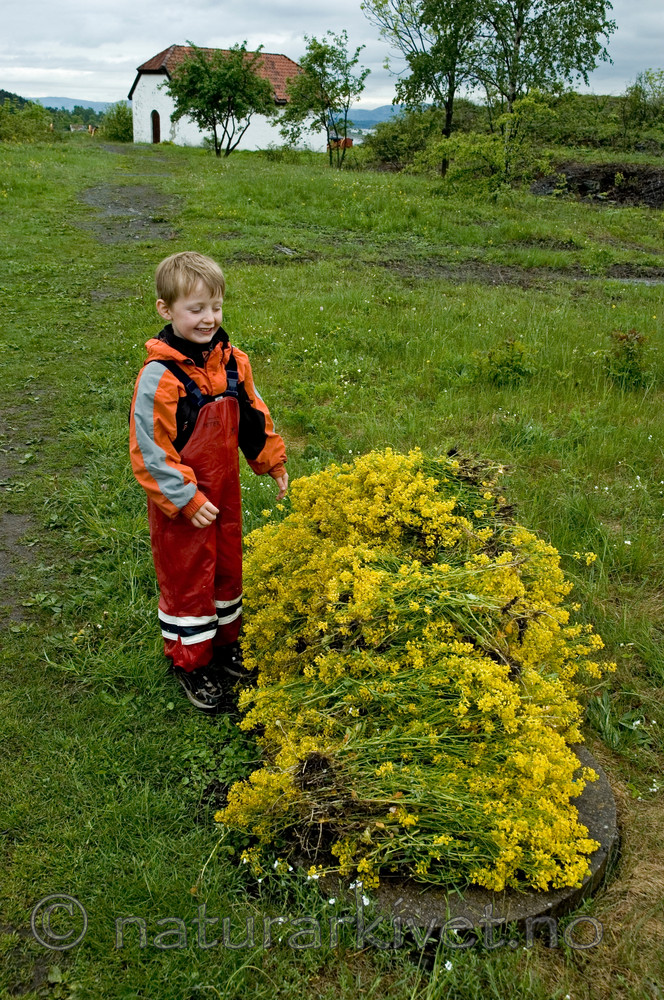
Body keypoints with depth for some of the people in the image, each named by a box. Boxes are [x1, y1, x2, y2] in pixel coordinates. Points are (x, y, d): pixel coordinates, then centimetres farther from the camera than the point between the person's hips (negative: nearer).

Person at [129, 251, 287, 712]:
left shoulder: (232, 360, -3)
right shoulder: (159, 377, -23)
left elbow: (253, 416, 10)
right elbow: (151, 449, -21)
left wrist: (274, 462, 10)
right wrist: (186, 499, -19)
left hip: (226, 492, 6)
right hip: (180, 502, -6)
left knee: (228, 566, 20)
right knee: (186, 578, 9)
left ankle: (225, 642, 43)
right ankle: (190, 662, 28)